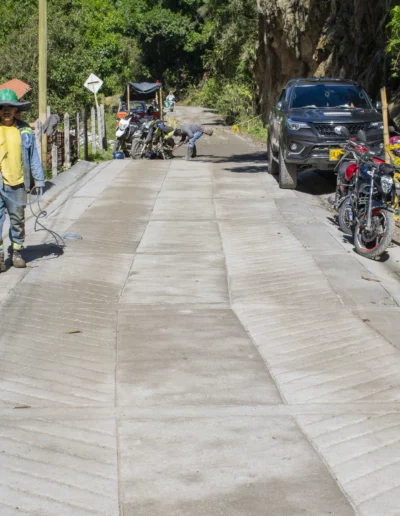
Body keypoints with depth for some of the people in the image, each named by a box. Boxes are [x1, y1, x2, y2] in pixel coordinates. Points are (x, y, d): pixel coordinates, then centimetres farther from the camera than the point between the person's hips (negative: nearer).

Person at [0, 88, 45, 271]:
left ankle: (16, 252, 24)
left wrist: (38, 179, 8)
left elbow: (33, 156, 10)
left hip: (17, 183, 2)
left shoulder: (25, 130, 5)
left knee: (18, 219, 11)